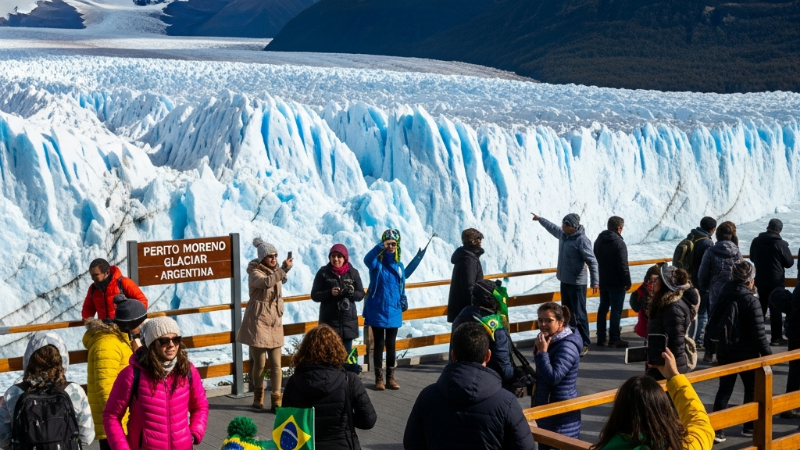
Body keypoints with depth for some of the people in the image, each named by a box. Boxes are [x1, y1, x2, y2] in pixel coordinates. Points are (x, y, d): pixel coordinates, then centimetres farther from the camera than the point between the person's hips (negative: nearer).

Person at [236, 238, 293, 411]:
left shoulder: (275, 271, 11)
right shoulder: (254, 273, -11)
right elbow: (266, 282, -34)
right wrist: (284, 269, -40)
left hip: (274, 322, 6)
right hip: (258, 322, -6)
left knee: (276, 364, 1)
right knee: (259, 363, -1)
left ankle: (276, 401, 4)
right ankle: (258, 398, 17)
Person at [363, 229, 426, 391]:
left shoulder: (399, 265, 6)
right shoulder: (377, 262, -9)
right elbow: (367, 260, -34)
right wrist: (379, 247, -49)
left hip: (393, 311, 4)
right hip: (377, 311, -4)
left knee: (391, 345, 9)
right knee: (378, 344, 2)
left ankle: (390, 377, 16)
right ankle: (379, 378, 9)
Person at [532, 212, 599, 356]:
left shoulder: (582, 240, -20)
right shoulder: (563, 234, 5)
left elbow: (592, 262, -21)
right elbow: (552, 227, 28)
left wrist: (595, 282, -25)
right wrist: (539, 219, 41)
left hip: (577, 284, -9)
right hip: (564, 281, 9)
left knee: (579, 314, -7)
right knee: (567, 313, 17)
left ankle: (584, 344, -3)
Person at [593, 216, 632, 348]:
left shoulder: (599, 241, 7)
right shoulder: (619, 243, -18)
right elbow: (623, 265, -19)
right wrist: (627, 282, -11)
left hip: (603, 281, 7)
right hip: (616, 283, -7)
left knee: (603, 308, 13)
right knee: (616, 310, -1)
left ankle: (601, 337, 17)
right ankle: (614, 339, 1)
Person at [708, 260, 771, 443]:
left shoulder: (722, 297, 0)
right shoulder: (751, 301, -17)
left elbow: (713, 324, 5)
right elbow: (758, 333, -17)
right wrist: (767, 352, -5)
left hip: (724, 352, 5)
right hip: (746, 353, -5)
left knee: (724, 389, 8)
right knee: (752, 389, 16)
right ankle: (750, 426, 26)